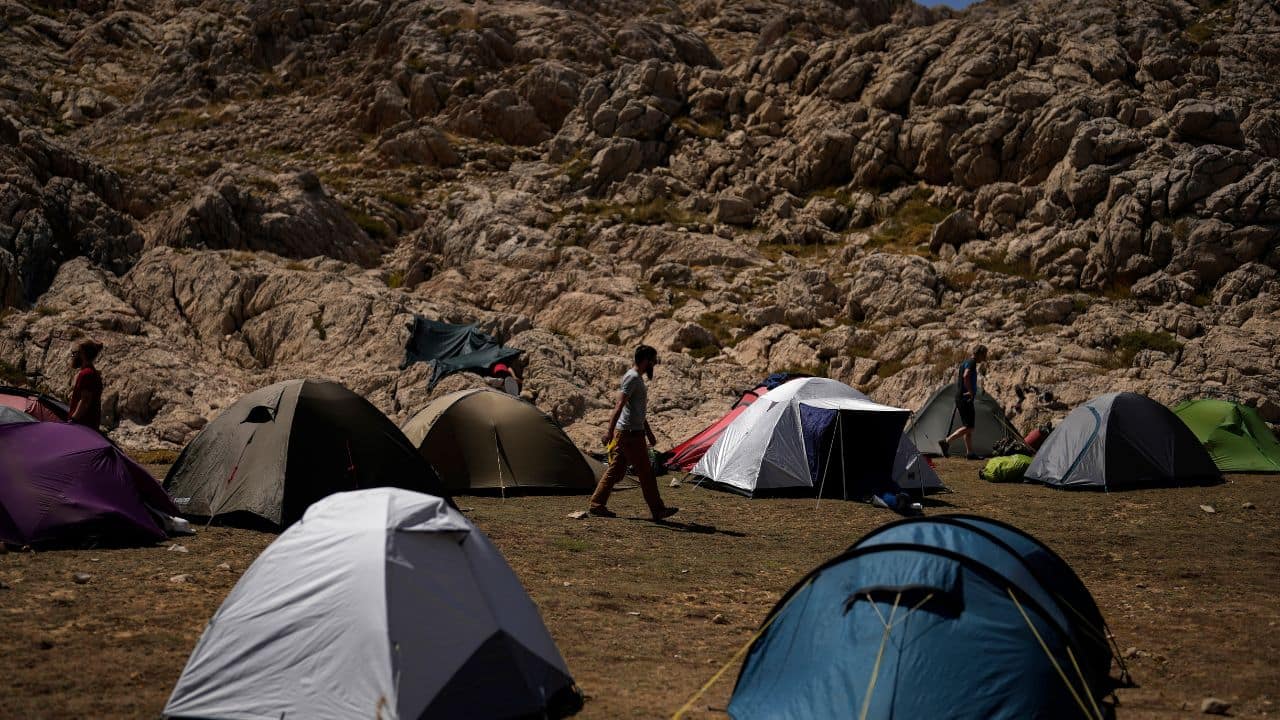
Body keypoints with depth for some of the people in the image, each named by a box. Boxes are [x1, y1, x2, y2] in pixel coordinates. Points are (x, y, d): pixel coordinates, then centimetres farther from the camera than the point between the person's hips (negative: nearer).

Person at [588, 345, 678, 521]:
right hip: (631, 434, -10)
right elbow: (619, 405, -23)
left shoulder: (637, 378, 18)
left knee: (615, 470, 9)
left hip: (624, 433, 10)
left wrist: (649, 433, 31)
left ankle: (597, 505, 10)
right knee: (646, 473, -2)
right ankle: (657, 510, 5)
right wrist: (609, 430, -29)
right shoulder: (632, 378, -14)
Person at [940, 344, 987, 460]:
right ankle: (946, 442, -15)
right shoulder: (972, 363, -13)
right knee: (968, 427, -11)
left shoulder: (965, 362, 16)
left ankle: (970, 453, 13)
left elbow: (957, 372, 35)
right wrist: (971, 392, -22)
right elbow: (966, 376, -31)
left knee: (968, 426, 11)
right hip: (966, 398, -10)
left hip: (959, 397, 10)